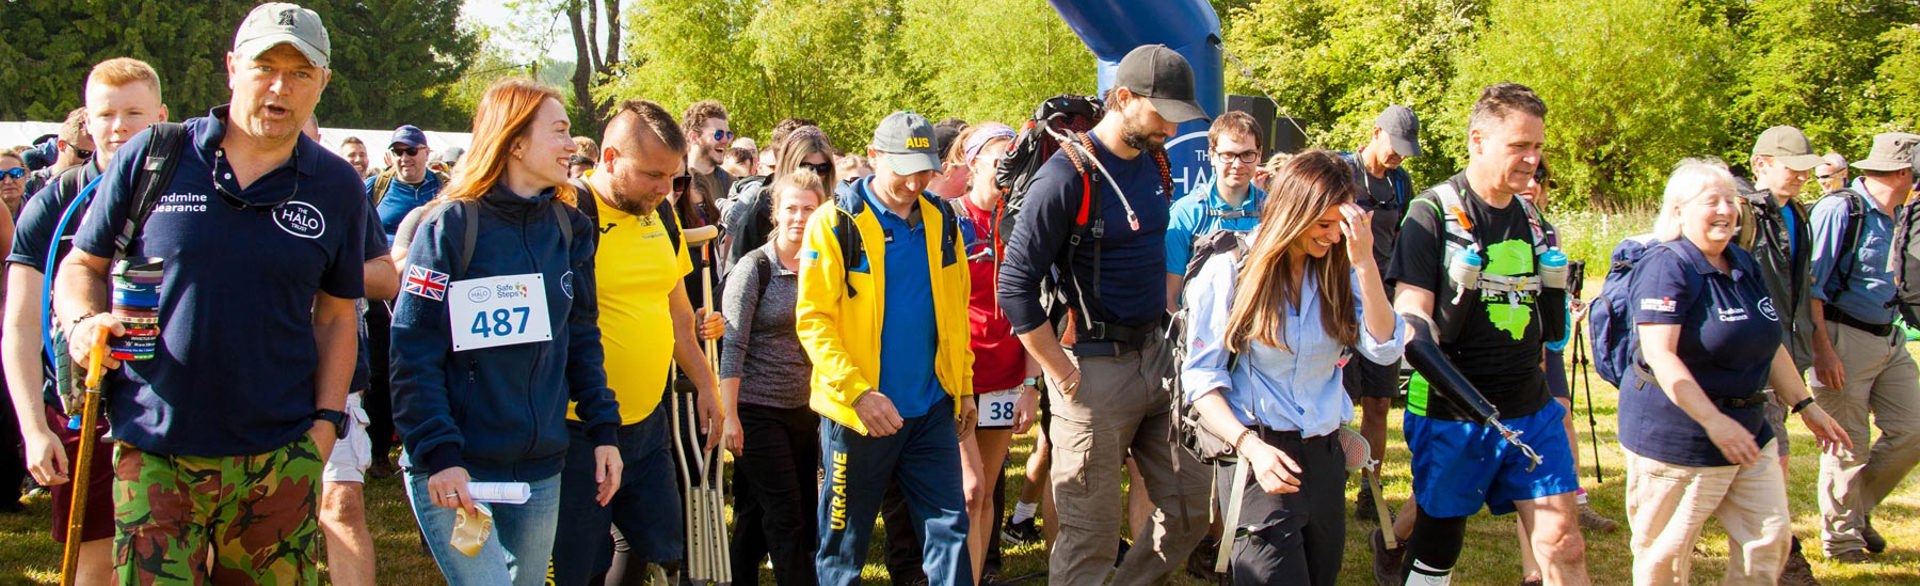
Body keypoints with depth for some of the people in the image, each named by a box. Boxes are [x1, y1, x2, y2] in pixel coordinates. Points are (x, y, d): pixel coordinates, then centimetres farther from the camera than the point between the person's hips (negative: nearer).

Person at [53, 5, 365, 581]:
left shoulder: (336, 188, 6)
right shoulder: (150, 157, 1)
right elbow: (81, 265, 9)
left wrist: (327, 421, 2)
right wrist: (84, 321, -11)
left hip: (278, 459, 1)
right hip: (153, 454, -1)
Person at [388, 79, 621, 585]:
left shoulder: (570, 228, 8)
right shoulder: (450, 227, -9)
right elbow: (413, 357, -12)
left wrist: (603, 430, 7)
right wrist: (438, 456, -20)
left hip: (541, 474, 6)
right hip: (457, 475, -6)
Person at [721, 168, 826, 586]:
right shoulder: (755, 268, -8)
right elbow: (733, 346, -11)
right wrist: (729, 413, -15)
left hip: (806, 408, 5)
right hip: (758, 410, -5)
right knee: (785, 515, -5)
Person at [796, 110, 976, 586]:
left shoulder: (941, 222, 6)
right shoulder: (835, 224, -9)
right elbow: (812, 319, -12)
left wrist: (964, 387, 12)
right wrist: (858, 393, -20)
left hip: (933, 409, 4)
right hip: (858, 412, -4)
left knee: (949, 529, 5)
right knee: (844, 543, 8)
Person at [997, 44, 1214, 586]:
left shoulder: (1156, 163, 7)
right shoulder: (1068, 175, -16)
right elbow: (1015, 285, -18)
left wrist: (1166, 327, 16)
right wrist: (1064, 376, -15)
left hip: (1156, 354, 8)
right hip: (1095, 369, -8)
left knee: (1190, 509, 12)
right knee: (1092, 535, 0)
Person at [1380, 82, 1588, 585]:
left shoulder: (1531, 218, 11)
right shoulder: (1432, 214, -9)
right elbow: (1412, 324, -17)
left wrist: (1551, 396, 17)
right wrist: (1473, 401, -28)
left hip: (1532, 412, 5)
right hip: (1450, 416, -5)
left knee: (1563, 544, -2)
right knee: (1438, 545, 5)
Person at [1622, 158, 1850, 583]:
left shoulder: (1745, 266, 11)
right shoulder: (1667, 268, -15)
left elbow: (1769, 344, 19)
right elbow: (1659, 355, -24)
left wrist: (1806, 406, 14)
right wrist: (1713, 421, -30)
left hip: (1746, 428, 8)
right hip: (1676, 435, -8)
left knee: (1771, 535, 6)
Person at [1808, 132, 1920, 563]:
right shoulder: (1840, 210, -14)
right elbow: (1810, 285, -16)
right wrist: (1822, 350, -20)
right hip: (1846, 339, -8)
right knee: (1848, 445, 1)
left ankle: (1859, 508, 27)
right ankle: (1839, 535, 18)